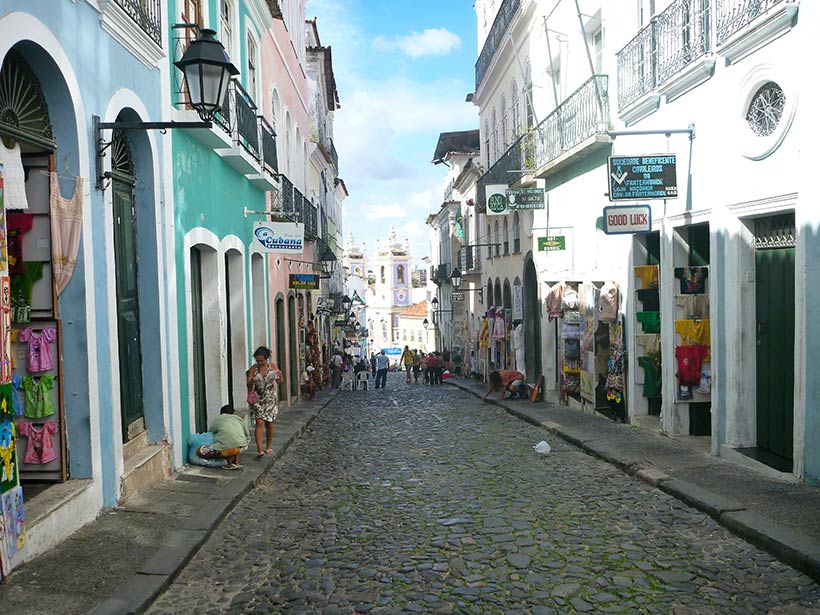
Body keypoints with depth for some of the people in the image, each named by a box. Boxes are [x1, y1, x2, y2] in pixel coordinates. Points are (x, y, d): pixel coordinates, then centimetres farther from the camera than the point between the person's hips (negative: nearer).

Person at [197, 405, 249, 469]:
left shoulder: (217, 420, 19)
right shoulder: (239, 419, 24)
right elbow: (247, 437, 28)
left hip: (227, 447, -5)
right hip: (243, 447, 5)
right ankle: (236, 462, 20)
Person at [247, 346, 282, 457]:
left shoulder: (273, 367, 0)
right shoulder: (253, 368, -2)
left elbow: (279, 382, 5)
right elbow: (248, 384, -1)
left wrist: (280, 376, -17)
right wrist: (251, 381, -23)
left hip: (271, 399, 1)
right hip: (258, 399, -1)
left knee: (269, 423, 8)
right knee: (259, 423, -11)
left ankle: (268, 447, 23)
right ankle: (259, 450, -14)